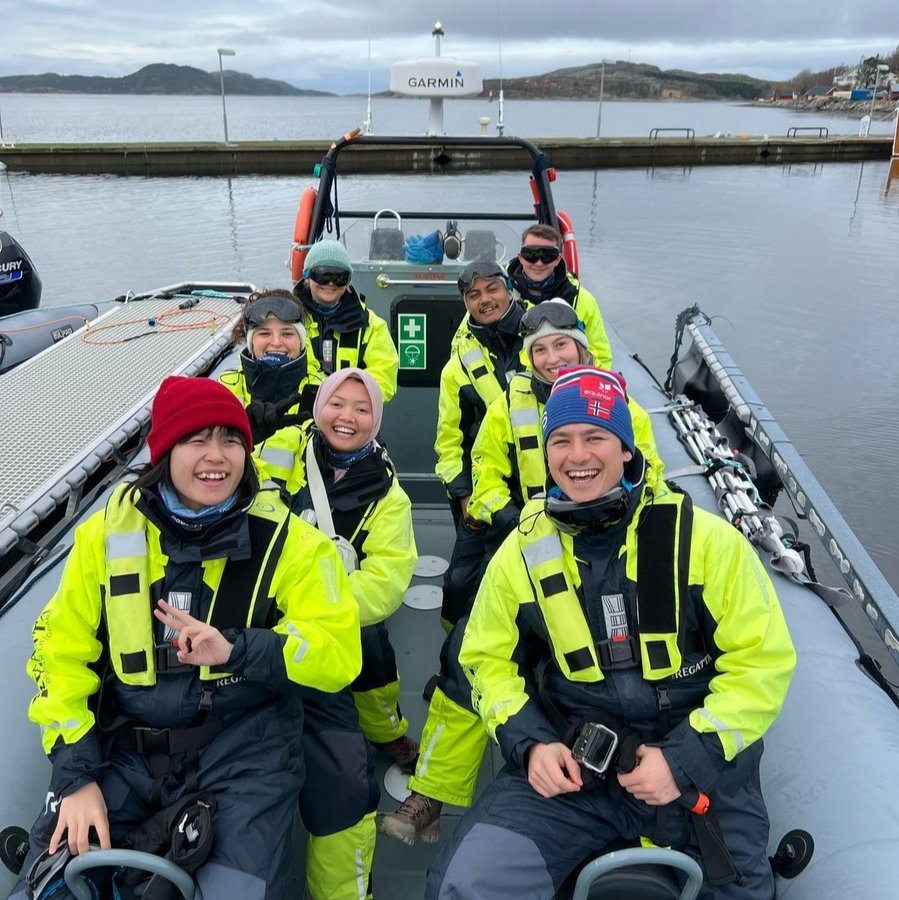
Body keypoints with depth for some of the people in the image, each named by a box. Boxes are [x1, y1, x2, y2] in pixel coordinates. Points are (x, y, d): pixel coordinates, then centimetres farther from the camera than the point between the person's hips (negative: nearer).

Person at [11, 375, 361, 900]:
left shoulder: (286, 539, -7)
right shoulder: (109, 532, 0)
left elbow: (340, 654, -11)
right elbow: (61, 653, 3)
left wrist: (235, 650, -26)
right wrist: (75, 774, -5)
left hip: (244, 745, -2)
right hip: (125, 746, 2)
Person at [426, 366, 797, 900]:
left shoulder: (705, 539, -8)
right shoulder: (523, 550, -1)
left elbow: (764, 659, -6)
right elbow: (489, 658, 9)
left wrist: (688, 756, -14)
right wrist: (530, 743, -7)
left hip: (700, 769, 0)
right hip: (568, 767, 1)